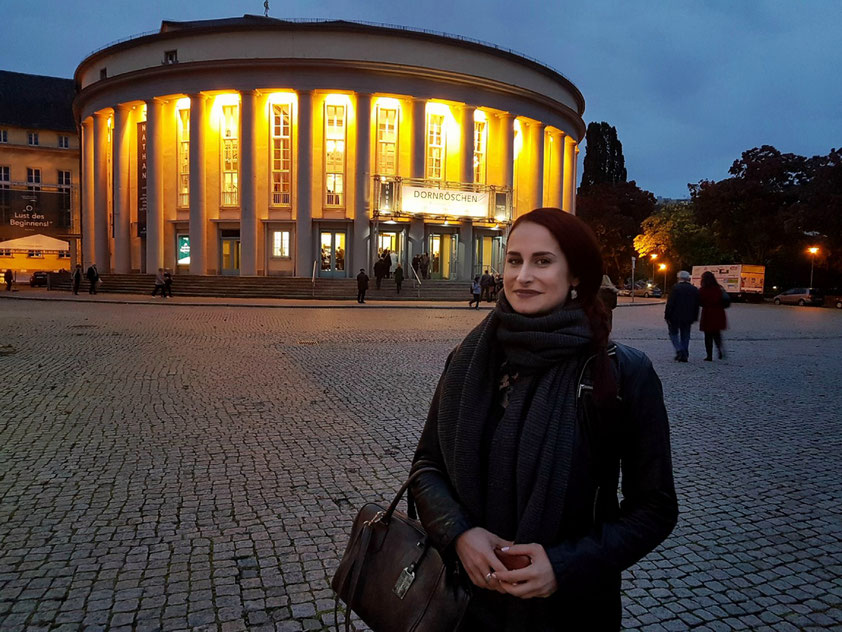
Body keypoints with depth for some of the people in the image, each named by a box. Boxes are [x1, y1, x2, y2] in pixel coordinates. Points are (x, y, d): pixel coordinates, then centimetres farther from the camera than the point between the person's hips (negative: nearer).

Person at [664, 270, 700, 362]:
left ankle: (679, 351, -10)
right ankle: (684, 355, 11)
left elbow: (670, 303, -14)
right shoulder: (695, 289, 6)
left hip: (675, 316, -4)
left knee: (673, 333, 9)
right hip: (688, 317, 5)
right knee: (685, 336, 11)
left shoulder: (675, 288, -10)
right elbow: (696, 305, 10)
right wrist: (694, 318, 16)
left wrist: (667, 316, -9)